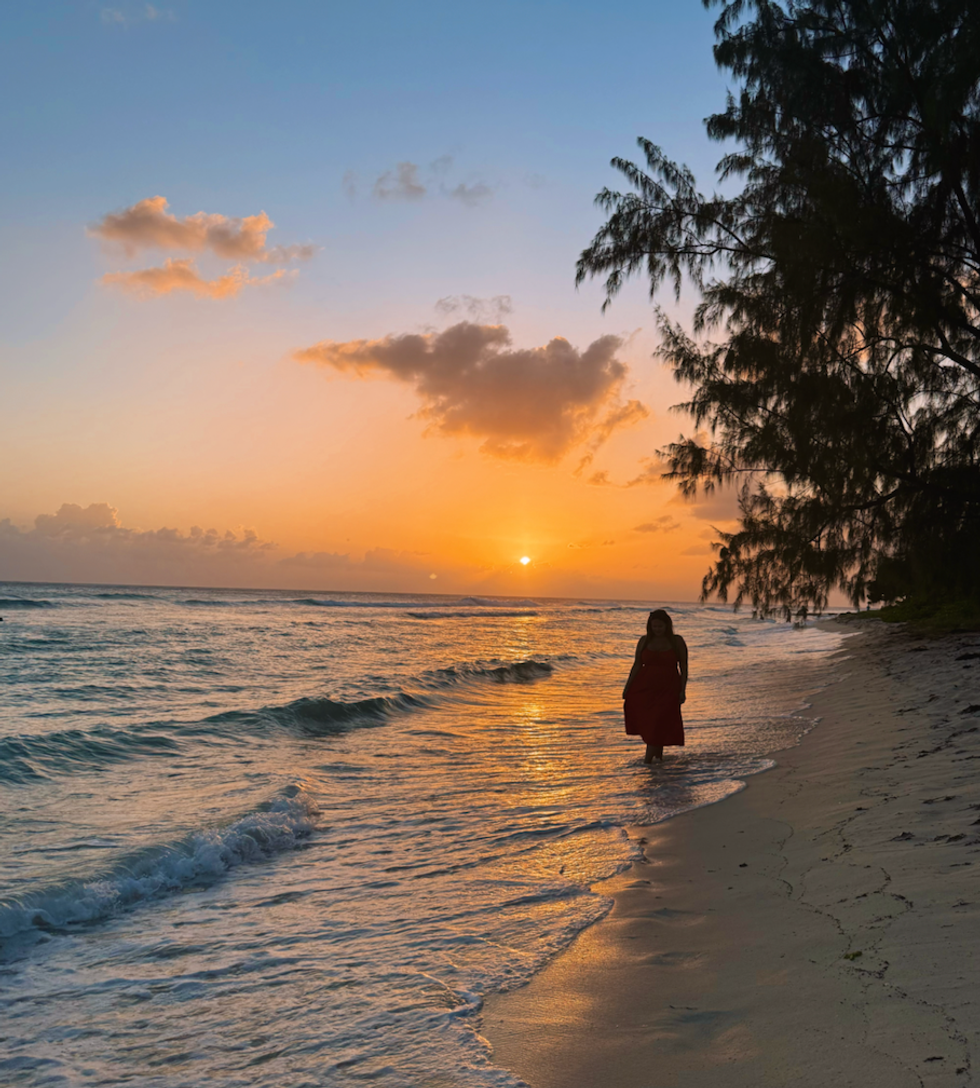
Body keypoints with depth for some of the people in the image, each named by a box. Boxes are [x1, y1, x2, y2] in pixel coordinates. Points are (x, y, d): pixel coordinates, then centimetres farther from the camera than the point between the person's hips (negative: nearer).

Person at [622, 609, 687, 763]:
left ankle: (648, 759, -2)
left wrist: (682, 690, -5)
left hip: (667, 689, -2)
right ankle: (658, 750, 22)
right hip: (645, 687, 2)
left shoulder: (677, 641, 1)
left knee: (659, 723, -6)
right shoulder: (644, 641, 6)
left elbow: (683, 667, 3)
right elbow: (637, 665, 7)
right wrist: (627, 687, 2)